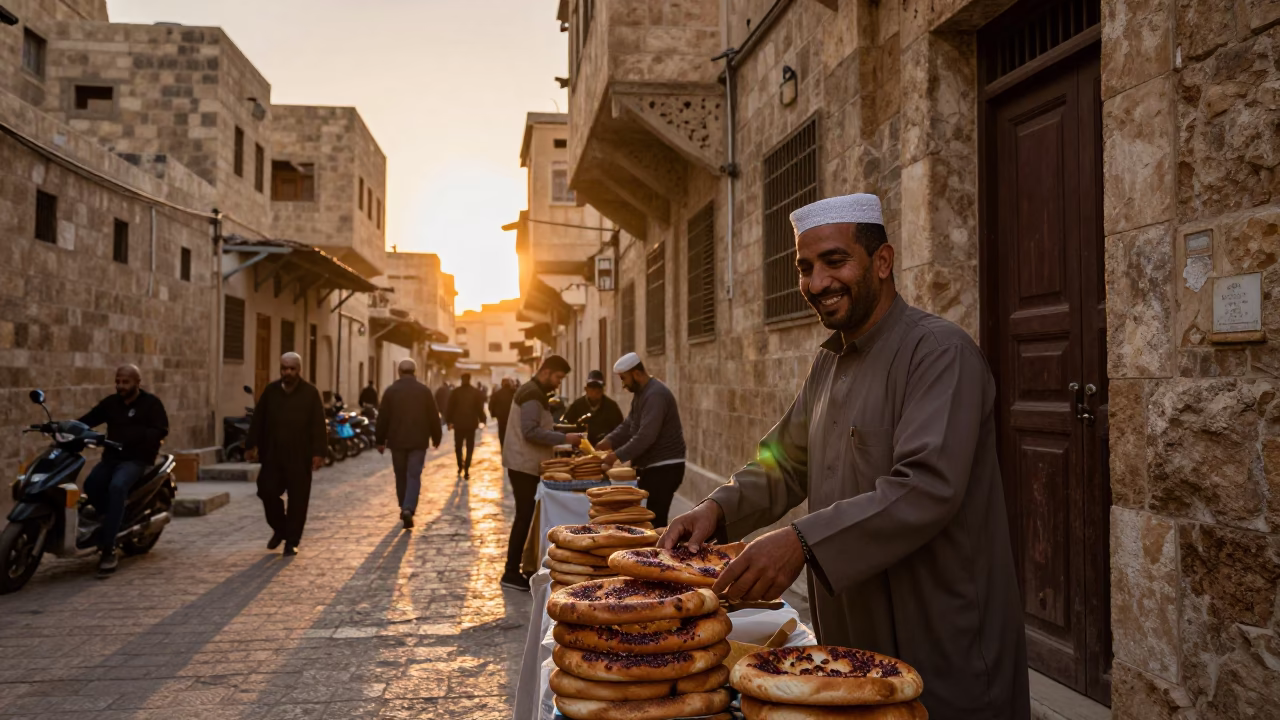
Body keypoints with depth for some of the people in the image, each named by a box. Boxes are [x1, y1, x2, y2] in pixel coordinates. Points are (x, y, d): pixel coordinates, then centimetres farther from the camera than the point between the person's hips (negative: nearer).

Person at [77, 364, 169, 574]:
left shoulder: (151, 403, 0)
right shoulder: (111, 402, 14)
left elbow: (161, 431, -10)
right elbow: (88, 420, 7)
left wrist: (135, 435, -24)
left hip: (137, 459, -5)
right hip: (111, 457, 5)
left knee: (117, 486, -33)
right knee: (91, 484, -25)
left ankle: (108, 550, -34)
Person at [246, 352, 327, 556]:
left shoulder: (310, 393, -2)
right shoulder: (270, 391, 8)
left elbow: (318, 425, -6)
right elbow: (258, 420, 10)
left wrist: (319, 452, -12)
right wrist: (252, 445, 4)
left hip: (299, 457, -3)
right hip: (272, 454, 3)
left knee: (297, 499, 1)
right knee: (268, 492, 2)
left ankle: (292, 541, 13)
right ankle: (279, 529, 27)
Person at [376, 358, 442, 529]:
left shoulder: (390, 391, -1)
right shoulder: (424, 391, -1)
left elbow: (383, 418, 1)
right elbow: (434, 417, 2)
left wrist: (380, 441, 8)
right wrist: (436, 438, 12)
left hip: (397, 441, 1)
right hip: (418, 441, -1)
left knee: (401, 476, 15)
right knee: (414, 476, -2)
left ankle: (405, 508, 24)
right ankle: (408, 509, -19)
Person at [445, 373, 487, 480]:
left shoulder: (455, 392, -3)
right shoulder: (476, 392, -2)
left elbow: (450, 408, -2)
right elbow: (480, 408, -2)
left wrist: (449, 420, 7)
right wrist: (482, 420, 10)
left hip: (458, 423, 0)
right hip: (471, 424, 0)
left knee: (458, 446, 19)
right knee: (469, 448, 5)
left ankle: (460, 466, 20)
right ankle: (466, 471, -1)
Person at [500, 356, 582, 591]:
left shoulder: (533, 392, 17)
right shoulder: (533, 395, -17)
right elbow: (530, 432, -25)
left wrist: (560, 432, 10)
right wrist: (564, 438, -23)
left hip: (526, 464, 10)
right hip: (524, 465, -10)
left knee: (525, 516, 12)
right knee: (524, 517, -7)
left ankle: (516, 568, 18)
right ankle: (511, 573, -2)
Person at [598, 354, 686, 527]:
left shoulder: (655, 395, -21)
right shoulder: (642, 392, 14)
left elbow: (646, 436, -29)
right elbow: (628, 424, 15)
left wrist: (617, 455, -25)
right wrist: (609, 441, -1)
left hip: (664, 468, -10)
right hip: (651, 467, 10)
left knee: (655, 521, -10)